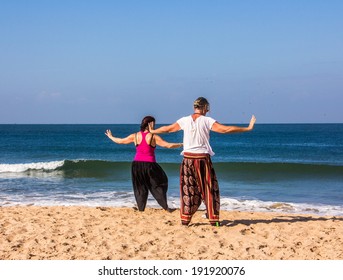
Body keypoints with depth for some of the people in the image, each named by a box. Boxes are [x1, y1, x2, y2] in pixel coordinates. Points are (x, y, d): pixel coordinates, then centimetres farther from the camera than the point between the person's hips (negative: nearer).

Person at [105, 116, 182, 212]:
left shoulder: (135, 136, 2)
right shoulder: (153, 137, -8)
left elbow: (120, 141, 13)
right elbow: (168, 145, -11)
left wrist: (110, 137, 30)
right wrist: (182, 144, -1)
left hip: (137, 164, 3)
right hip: (149, 164, -3)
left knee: (140, 187, 15)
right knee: (159, 183, 11)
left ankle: (141, 208, 12)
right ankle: (165, 207, 6)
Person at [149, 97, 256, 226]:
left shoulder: (185, 120, 3)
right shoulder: (207, 121, -7)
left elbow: (168, 128, 15)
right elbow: (225, 129, -13)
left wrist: (153, 131, 34)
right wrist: (248, 128, -8)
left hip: (188, 158, 3)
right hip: (203, 158, -3)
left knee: (188, 189, 10)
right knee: (209, 188, 7)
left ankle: (185, 219, 12)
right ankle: (213, 219, 8)